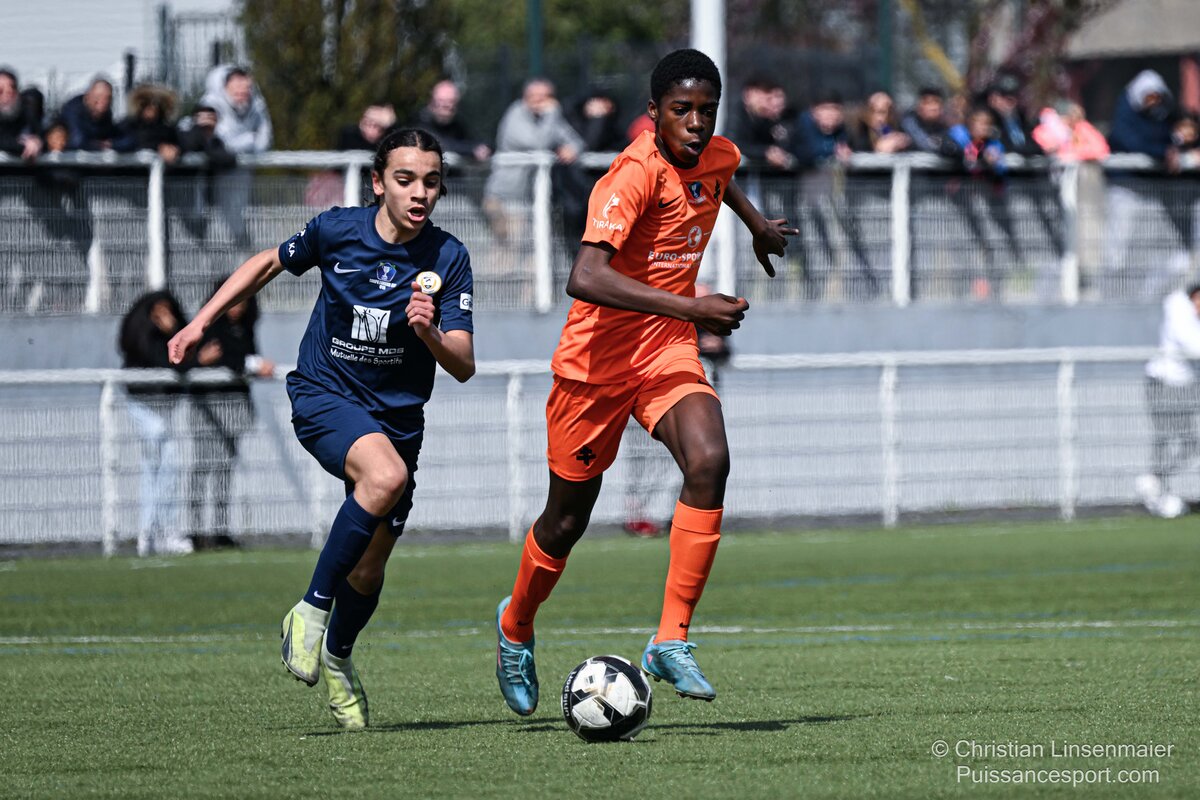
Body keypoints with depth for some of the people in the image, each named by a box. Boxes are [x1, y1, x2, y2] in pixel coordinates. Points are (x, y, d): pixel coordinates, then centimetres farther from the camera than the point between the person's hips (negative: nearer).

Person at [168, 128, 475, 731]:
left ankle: (336, 657, 39)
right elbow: (269, 264, 10)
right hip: (324, 394, -2)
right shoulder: (336, 230, -10)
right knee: (386, 476, -35)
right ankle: (311, 610, -20)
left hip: (397, 413, 3)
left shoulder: (448, 259, -10)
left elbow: (463, 366, -12)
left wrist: (430, 333, -33)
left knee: (368, 572, 5)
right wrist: (201, 322, 9)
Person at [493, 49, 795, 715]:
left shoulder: (717, 157, -2)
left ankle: (672, 641, -20)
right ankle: (517, 627, 40)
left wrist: (759, 226, 37)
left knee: (709, 462, -25)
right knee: (567, 521, 9)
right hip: (598, 357, -5)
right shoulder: (634, 176, -25)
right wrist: (690, 307, -42)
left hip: (670, 350, 5)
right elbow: (586, 278, -39)